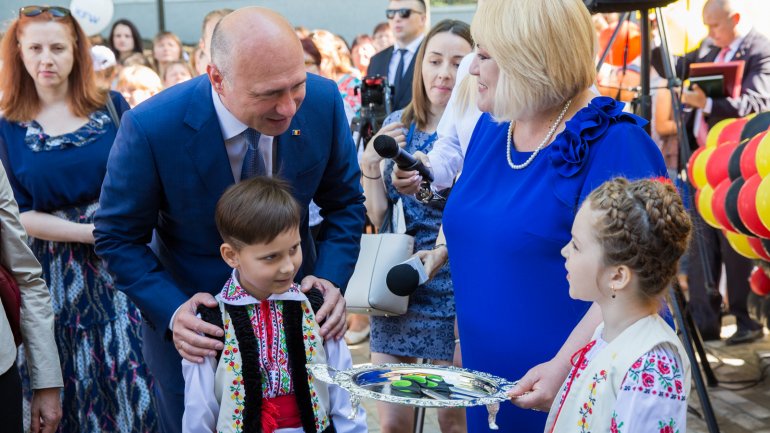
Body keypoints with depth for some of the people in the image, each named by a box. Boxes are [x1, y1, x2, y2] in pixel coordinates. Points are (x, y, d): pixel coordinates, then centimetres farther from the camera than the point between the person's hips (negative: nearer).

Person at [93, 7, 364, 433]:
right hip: (195, 328, -2)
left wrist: (332, 278, -19)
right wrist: (171, 311, -27)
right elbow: (118, 237, -14)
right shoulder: (150, 128, -27)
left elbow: (344, 203, -4)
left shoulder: (322, 101, -19)